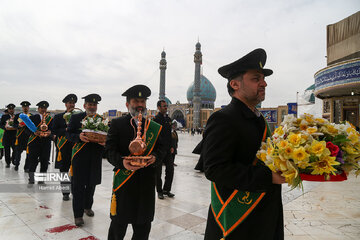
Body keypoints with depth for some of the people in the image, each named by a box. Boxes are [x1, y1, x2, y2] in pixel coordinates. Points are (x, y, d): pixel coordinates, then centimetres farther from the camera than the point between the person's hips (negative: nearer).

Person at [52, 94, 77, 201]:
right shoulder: (58, 117, 6)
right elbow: (54, 131, -2)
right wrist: (66, 130, -13)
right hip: (64, 148, -1)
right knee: (64, 171, 6)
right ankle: (65, 192, 17)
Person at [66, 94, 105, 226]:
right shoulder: (75, 118, 2)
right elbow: (68, 134, 0)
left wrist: (105, 142, -12)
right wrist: (79, 137, -21)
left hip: (95, 157, 3)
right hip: (80, 156, -3)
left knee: (91, 183, 16)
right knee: (78, 185, 0)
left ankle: (87, 207, 38)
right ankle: (78, 214, 12)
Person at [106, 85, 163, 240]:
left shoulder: (155, 127, 9)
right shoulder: (117, 124, 0)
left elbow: (160, 147, 11)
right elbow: (110, 150, -6)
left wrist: (154, 156, -12)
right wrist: (122, 162, -25)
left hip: (147, 181, 3)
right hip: (123, 179, -2)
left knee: (143, 224, 14)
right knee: (119, 223, 11)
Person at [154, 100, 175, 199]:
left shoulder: (169, 119, 13)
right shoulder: (155, 119, -8)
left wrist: (172, 147, 10)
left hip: (168, 150, 6)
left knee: (170, 169, 7)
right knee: (158, 171, 5)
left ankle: (166, 190, 23)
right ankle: (159, 191, 19)